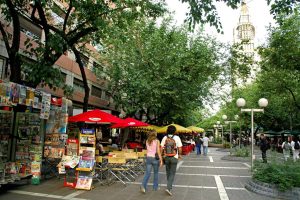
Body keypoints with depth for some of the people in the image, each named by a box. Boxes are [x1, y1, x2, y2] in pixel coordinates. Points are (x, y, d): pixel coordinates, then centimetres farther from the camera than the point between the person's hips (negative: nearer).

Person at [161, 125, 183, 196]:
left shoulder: (165, 138, -3)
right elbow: (180, 148, -7)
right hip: (174, 158, -3)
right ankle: (168, 188, -8)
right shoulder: (177, 138, -10)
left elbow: (161, 147, -3)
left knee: (168, 172, 19)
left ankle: (169, 186, 34)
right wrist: (179, 155, 10)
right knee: (172, 173, 4)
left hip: (166, 157, 3)